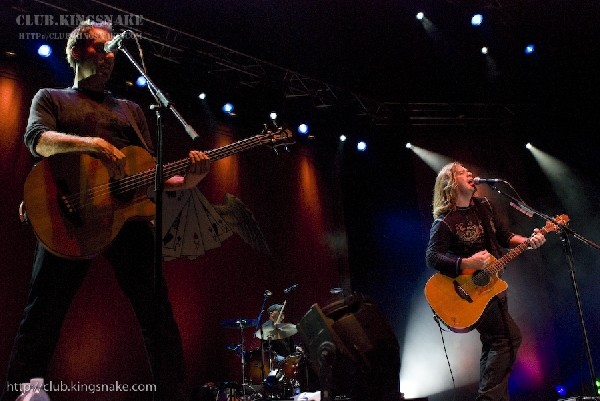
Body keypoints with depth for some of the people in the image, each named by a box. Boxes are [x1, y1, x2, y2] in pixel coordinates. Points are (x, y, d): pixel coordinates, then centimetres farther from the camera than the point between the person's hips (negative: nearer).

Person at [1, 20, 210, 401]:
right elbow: (37, 139, -5)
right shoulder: (51, 98, 19)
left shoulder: (130, 109, 27)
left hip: (128, 213, 3)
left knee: (159, 315, -4)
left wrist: (188, 180, -1)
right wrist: (95, 144, -22)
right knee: (42, 317, -3)